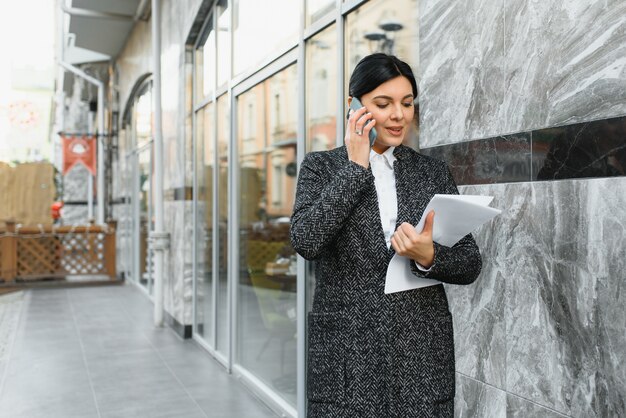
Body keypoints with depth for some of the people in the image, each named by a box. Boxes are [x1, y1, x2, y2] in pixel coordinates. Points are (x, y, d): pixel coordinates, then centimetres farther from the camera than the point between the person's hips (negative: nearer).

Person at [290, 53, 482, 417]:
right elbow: (306, 241, -14)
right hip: (347, 351, -2)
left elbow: (471, 265, 4)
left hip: (423, 351, 2)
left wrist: (429, 256, -16)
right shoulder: (322, 166, 3)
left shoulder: (435, 173, 7)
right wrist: (356, 167, -10)